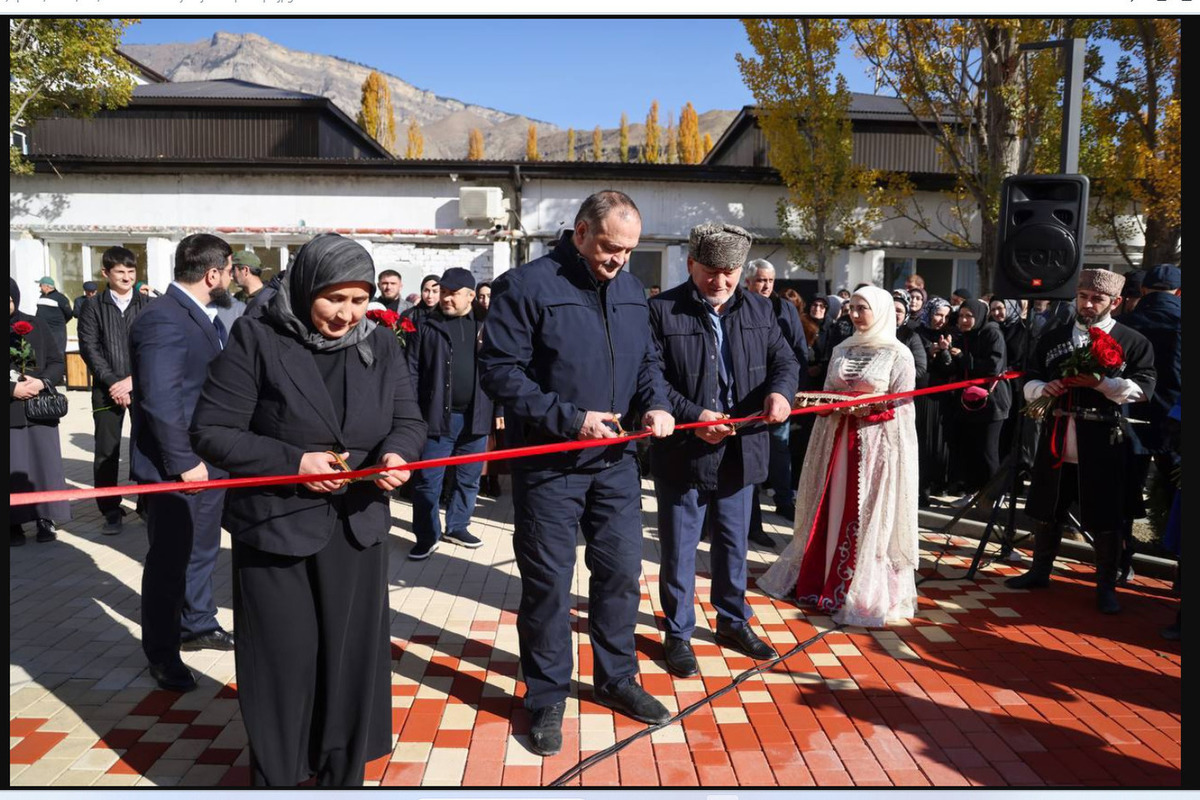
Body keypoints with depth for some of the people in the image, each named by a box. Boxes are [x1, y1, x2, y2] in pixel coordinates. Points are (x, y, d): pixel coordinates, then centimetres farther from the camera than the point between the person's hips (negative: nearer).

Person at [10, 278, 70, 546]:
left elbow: (58, 363, 6)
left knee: (45, 464, 3)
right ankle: (14, 524, 9)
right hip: (11, 411, -2)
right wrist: (12, 389, -16)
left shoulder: (34, 325, 7)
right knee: (14, 469, 0)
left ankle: (45, 519, 13)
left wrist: (42, 382, -11)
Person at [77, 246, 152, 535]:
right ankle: (111, 511, 10)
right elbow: (89, 348, -1)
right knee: (106, 451, 1)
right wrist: (113, 382, -11)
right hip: (108, 388, 0)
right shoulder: (94, 306, 5)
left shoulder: (147, 305, 7)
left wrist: (134, 379, -10)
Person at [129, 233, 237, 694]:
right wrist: (184, 461, -23)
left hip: (209, 459, 9)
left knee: (203, 550, 22)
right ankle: (162, 653, 21)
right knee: (169, 559, 5)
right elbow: (159, 399, -26)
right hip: (176, 465, -9)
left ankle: (198, 625, 40)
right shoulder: (162, 319, -21)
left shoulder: (204, 316, 10)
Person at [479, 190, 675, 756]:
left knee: (622, 573, 14)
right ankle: (547, 699, 23)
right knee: (548, 584, 5)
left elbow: (645, 362, 16)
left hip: (615, 462, 6)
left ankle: (617, 678, 34)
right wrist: (570, 418, -21)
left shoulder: (631, 290, 8)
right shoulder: (527, 285, -12)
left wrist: (656, 404, -6)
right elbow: (499, 371, -16)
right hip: (548, 467, -5)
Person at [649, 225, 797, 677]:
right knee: (679, 550, 9)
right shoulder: (662, 311, -10)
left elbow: (784, 359, 7)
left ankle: (733, 623, 38)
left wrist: (781, 391, -16)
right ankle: (678, 633, 26)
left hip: (741, 451, 5)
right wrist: (694, 416, -25)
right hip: (682, 453, -4)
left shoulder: (758, 308, 6)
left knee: (734, 545, 20)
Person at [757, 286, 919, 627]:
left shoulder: (899, 355, -4)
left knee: (868, 518, -1)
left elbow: (901, 406, -8)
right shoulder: (842, 350, 12)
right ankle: (815, 576, 20)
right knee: (830, 512, 9)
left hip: (878, 444, -5)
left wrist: (863, 406, -20)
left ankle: (863, 594, 7)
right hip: (837, 439, 5)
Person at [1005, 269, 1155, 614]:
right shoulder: (1052, 338, 11)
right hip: (1057, 439, 3)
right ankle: (1040, 571, 31)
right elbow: (1030, 381, 10)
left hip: (1104, 443, -3)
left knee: (1106, 519, 4)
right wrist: (1045, 388, -12)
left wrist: (1098, 383, -21)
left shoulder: (1134, 342, 1)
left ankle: (1106, 586, 19)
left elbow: (1143, 389, -8)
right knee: (1047, 511, 13)